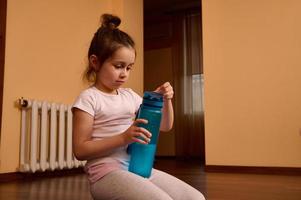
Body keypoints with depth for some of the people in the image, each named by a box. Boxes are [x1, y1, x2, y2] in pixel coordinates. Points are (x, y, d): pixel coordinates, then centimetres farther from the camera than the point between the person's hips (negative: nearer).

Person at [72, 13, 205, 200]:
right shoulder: (89, 98, -6)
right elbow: (80, 151, -11)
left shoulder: (130, 96, 11)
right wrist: (123, 138, -21)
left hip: (139, 168, 6)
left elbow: (165, 126, 17)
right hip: (107, 172, -6)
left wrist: (166, 100, -2)